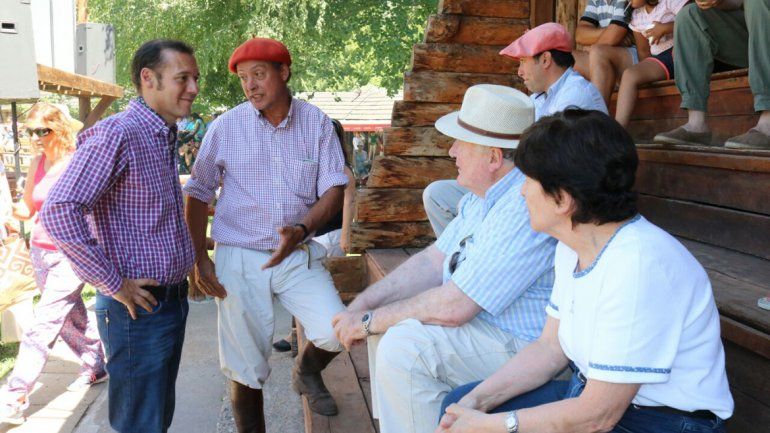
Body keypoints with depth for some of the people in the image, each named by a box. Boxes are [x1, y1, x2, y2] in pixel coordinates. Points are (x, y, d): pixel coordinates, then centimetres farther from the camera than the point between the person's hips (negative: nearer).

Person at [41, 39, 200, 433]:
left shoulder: (165, 137, 12)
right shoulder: (117, 135, -18)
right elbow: (59, 212, -26)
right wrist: (115, 285, -22)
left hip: (173, 300, 9)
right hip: (138, 308, -9)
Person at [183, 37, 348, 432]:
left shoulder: (316, 123, -1)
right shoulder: (226, 127, -3)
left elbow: (334, 188, -3)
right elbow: (198, 193, 5)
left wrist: (302, 229, -21)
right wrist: (199, 259, -1)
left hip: (299, 255, 1)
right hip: (240, 258, 0)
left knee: (336, 332, -16)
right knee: (245, 366, 5)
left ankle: (306, 371, 19)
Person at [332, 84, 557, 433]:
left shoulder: (523, 210, -28)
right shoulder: (483, 195, 7)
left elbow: (453, 307, -28)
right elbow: (434, 261, 7)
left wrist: (368, 322, -14)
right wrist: (360, 305, -3)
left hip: (523, 347, -10)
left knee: (402, 346, -23)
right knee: (389, 321, 9)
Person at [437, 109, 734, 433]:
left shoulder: (636, 266, -28)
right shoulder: (573, 246, 2)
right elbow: (550, 348, 7)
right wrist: (478, 400, -6)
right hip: (593, 395, 8)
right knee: (460, 402, 4)